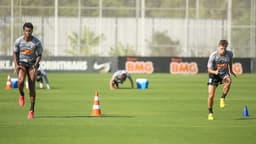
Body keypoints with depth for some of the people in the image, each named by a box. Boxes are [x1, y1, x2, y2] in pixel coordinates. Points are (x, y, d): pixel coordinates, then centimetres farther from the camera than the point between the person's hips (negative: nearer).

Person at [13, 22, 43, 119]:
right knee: (21, 81, -28)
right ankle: (21, 95, 6)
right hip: (21, 63, 0)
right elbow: (15, 53, 6)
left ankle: (31, 110, 1)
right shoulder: (18, 41, -8)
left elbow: (39, 55, -2)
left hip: (32, 64, 0)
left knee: (32, 87, -7)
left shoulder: (37, 42, -12)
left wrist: (35, 65, -18)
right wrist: (16, 65, -8)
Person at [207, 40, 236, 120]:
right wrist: (215, 72, -39)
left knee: (228, 81, -36)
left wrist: (230, 70, 18)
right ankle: (210, 113, 13)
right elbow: (209, 69, -18)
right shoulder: (213, 56, -23)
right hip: (214, 74, -1)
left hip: (224, 73, 1)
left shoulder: (229, 54, -15)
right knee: (211, 95, -8)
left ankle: (222, 99, -17)